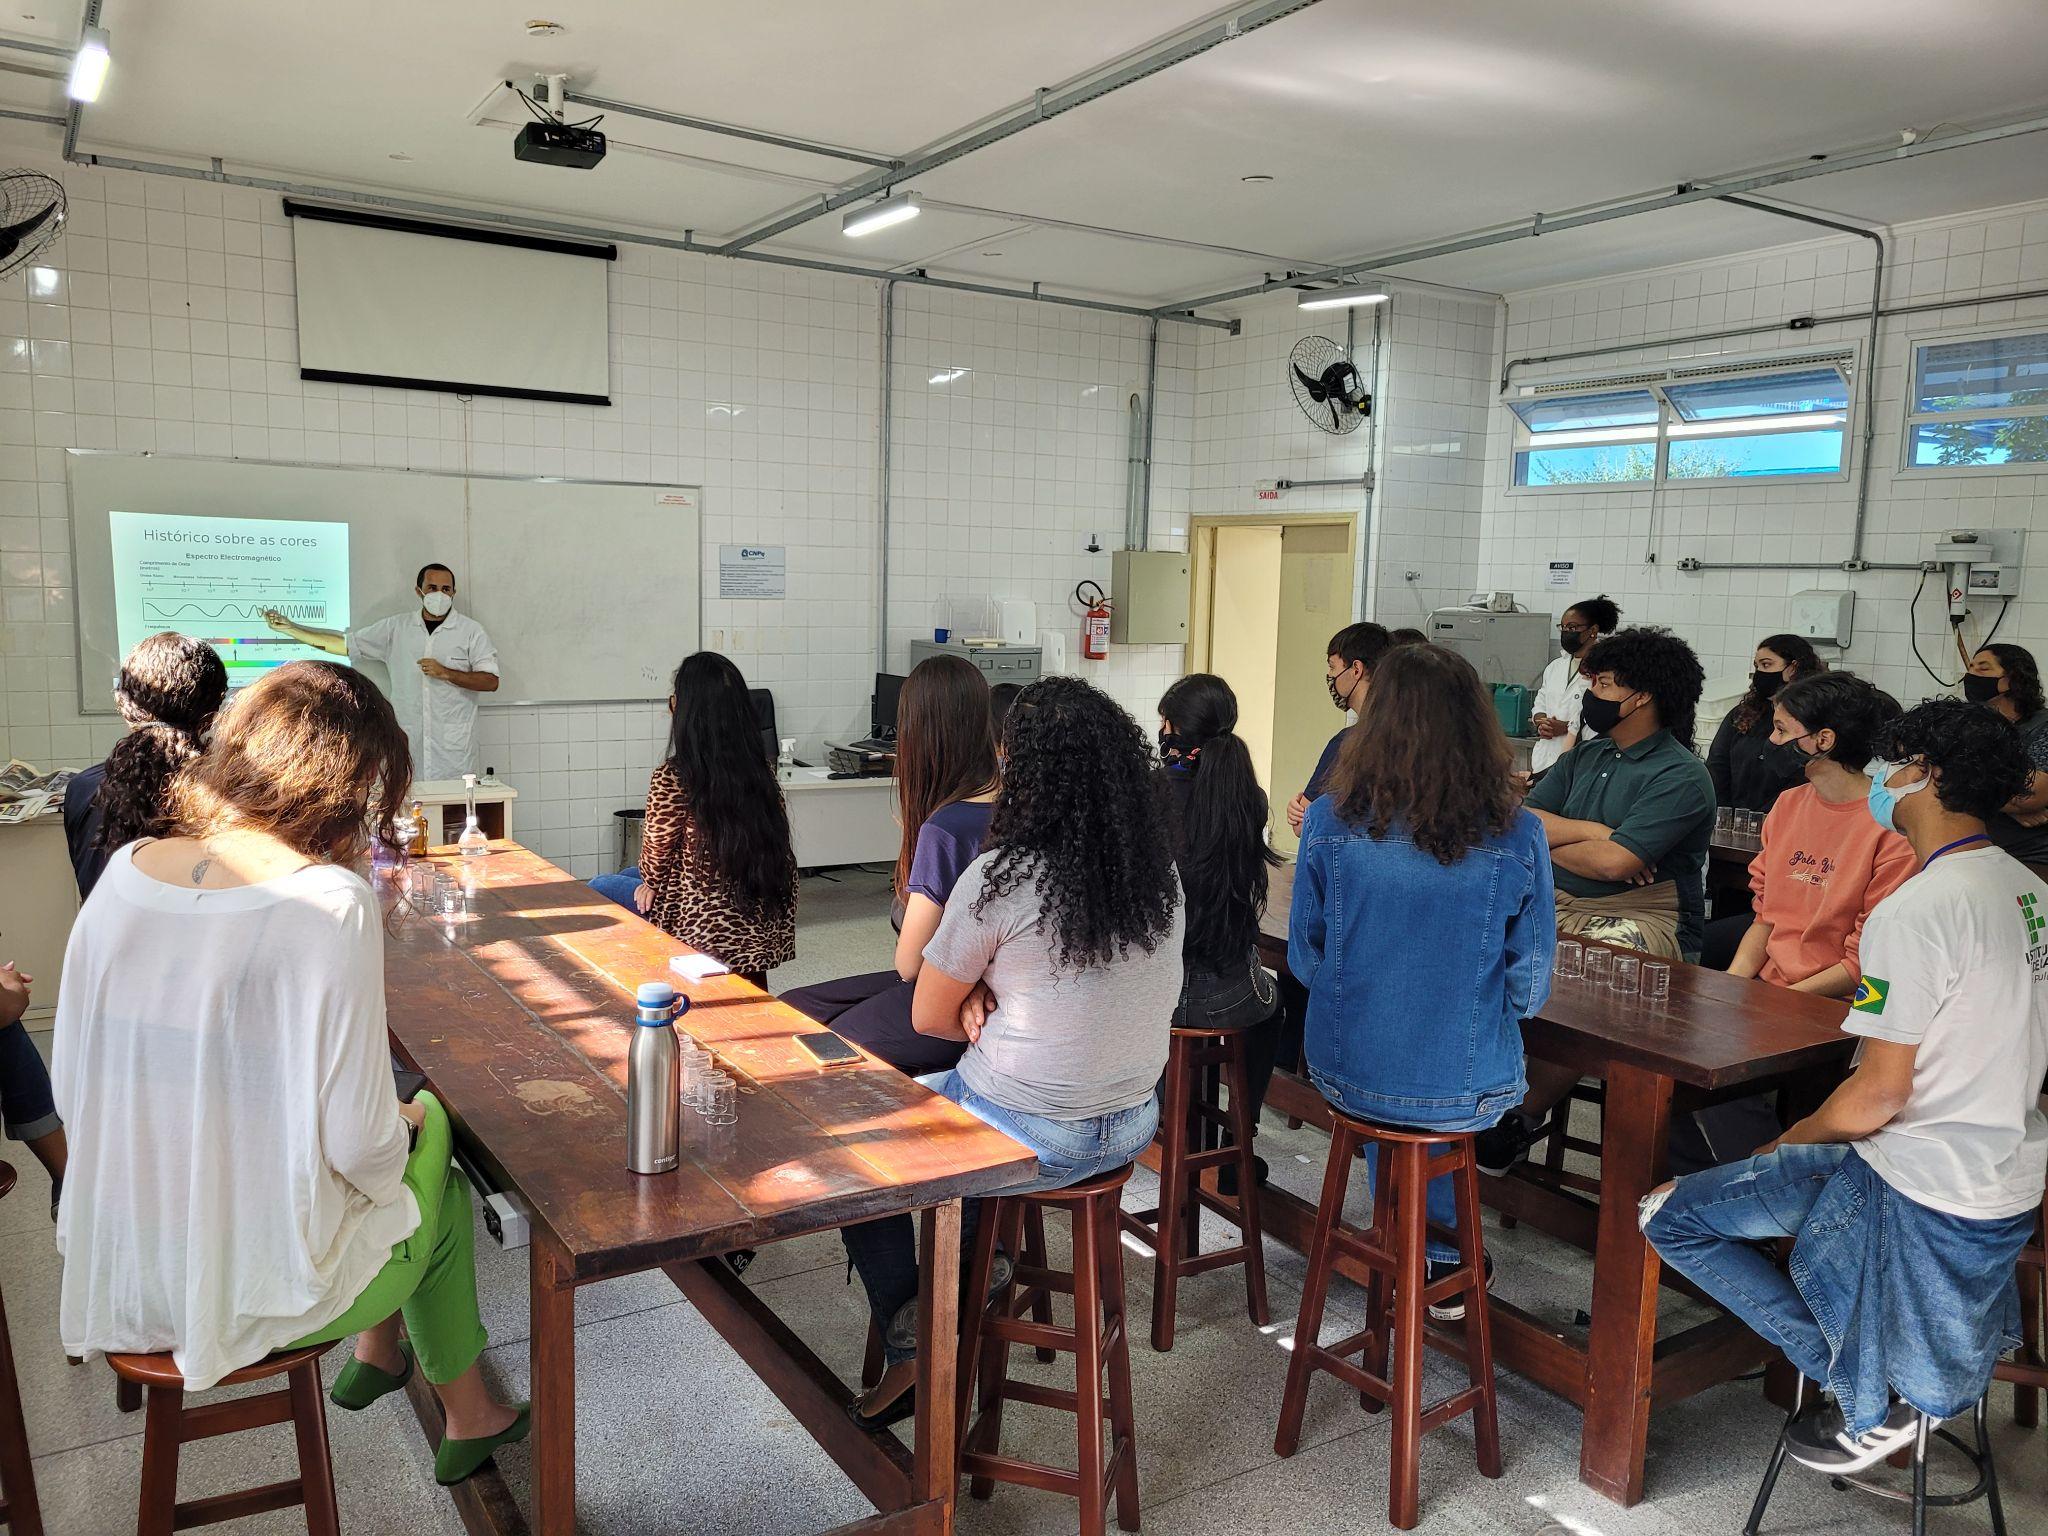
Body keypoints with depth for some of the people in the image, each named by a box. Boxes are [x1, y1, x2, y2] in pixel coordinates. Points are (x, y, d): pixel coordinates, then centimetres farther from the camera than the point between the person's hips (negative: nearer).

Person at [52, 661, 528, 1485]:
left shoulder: (124, 871, -5)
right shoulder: (331, 902, -23)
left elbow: (72, 1090, 3)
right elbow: (357, 1144, -22)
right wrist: (405, 1123, 2)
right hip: (253, 1285, -6)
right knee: (440, 1191, 26)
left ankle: (375, 1355, 49)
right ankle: (468, 1419, 45)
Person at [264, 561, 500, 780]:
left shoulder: (471, 631, 0)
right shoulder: (396, 627, 9)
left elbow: (491, 682, -4)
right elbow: (344, 644, 13)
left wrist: (445, 673, -14)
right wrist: (289, 627, 10)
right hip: (407, 744, 3)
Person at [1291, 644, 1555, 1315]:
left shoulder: (1331, 821, -12)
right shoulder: (1517, 837, -13)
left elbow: (1305, 960, -1)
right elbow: (1528, 988, -5)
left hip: (1347, 1074, 1)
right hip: (1467, 1091, 0)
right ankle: (1443, 1261, 46)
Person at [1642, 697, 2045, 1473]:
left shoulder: (1914, 913, -24)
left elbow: (1878, 1097, -22)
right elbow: (1976, 1046, 13)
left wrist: (1789, 1143, -2)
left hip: (1928, 1190, -9)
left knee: (1667, 1214, -1)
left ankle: (1869, 1403, 4)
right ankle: (1879, 1379, 22)